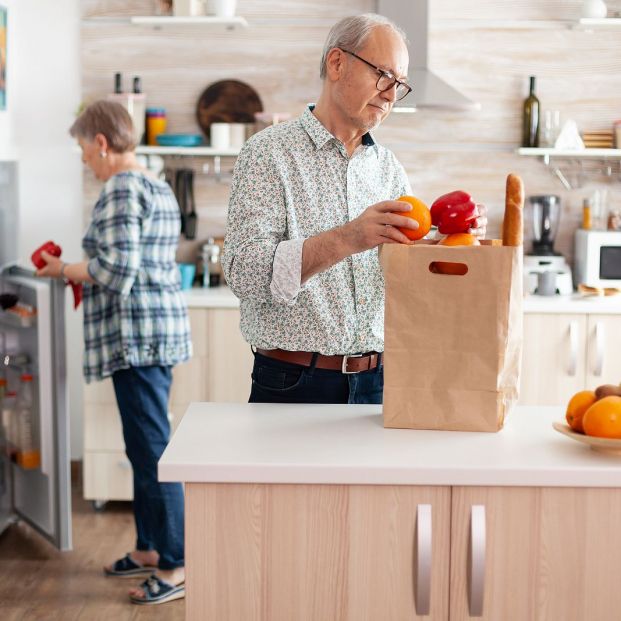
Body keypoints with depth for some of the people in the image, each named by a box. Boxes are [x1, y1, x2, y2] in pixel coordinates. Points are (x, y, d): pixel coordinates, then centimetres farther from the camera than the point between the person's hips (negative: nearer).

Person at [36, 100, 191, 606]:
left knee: (152, 449, -6)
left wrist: (64, 270, -4)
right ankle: (149, 548, 27)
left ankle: (174, 567, -1)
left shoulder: (121, 190, -13)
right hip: (161, 328, 10)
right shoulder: (159, 189, 17)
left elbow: (116, 270, -19)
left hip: (136, 335, -10)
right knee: (145, 445, 16)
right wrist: (82, 274, 20)